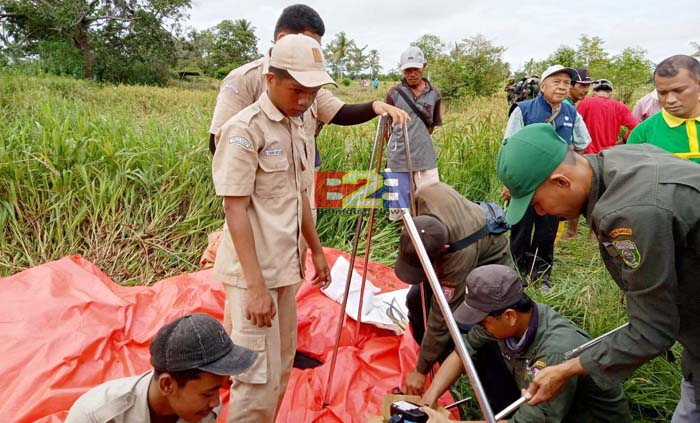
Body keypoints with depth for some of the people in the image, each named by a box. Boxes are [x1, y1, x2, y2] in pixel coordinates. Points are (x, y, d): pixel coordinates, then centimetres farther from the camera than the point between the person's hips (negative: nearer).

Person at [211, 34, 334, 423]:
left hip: (285, 268, 8)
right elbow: (235, 209, -18)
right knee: (259, 376, -3)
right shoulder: (245, 129, -14)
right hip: (254, 273, -8)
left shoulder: (294, 126, 11)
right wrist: (255, 286, -22)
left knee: (281, 366, 17)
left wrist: (316, 250, 22)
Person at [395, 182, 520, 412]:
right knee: (415, 300, 1)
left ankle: (507, 403, 0)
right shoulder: (425, 196, -34)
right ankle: (444, 366, 20)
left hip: (489, 262, -6)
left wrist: (421, 371, -22)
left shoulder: (458, 257, -43)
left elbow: (441, 320, -33)